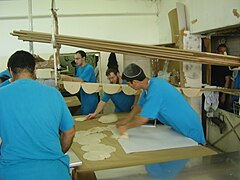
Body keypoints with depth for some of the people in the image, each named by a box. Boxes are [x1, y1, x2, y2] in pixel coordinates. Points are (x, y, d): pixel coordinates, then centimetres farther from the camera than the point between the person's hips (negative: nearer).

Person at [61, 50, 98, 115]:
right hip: (83, 97, 8)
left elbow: (80, 80, -26)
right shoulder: (78, 68, 10)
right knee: (83, 115, 15)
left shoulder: (89, 68, -17)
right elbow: (76, 80, 11)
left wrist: (66, 77, -26)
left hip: (90, 97, -8)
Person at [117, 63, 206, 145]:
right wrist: (126, 120, 9)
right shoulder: (152, 82, -4)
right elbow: (140, 105, 10)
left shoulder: (154, 90, -32)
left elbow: (143, 119, -28)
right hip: (179, 126, 9)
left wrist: (125, 127, -14)